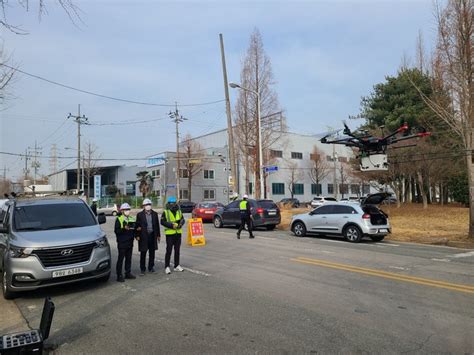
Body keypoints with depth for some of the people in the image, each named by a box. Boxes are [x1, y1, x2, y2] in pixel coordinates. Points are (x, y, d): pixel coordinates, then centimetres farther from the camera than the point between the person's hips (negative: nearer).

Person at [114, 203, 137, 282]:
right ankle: (119, 275, 4)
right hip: (122, 243, -6)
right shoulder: (119, 219, -5)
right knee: (120, 259, -1)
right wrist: (124, 229, -26)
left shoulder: (131, 219, 13)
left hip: (130, 242, 6)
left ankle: (128, 273, 22)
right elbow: (116, 231, -13)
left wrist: (135, 229, -1)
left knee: (129, 258, 12)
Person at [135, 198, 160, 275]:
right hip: (144, 236, -3)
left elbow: (157, 225, 9)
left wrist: (158, 235, 9)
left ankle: (151, 267, 24)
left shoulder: (154, 214, 7)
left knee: (152, 252, 11)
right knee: (143, 253, 2)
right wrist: (137, 235, -8)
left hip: (152, 235, 3)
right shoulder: (140, 214, -3)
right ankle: (142, 269, 12)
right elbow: (137, 225, -2)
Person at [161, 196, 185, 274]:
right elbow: (163, 222, -11)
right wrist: (172, 225, -19)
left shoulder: (179, 211, 10)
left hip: (178, 233, 5)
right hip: (170, 233, -5)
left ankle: (177, 266, 22)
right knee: (169, 251, -3)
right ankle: (167, 267, 5)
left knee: (177, 250, 12)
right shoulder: (165, 212, -5)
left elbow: (182, 219, 10)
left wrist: (180, 224, -12)